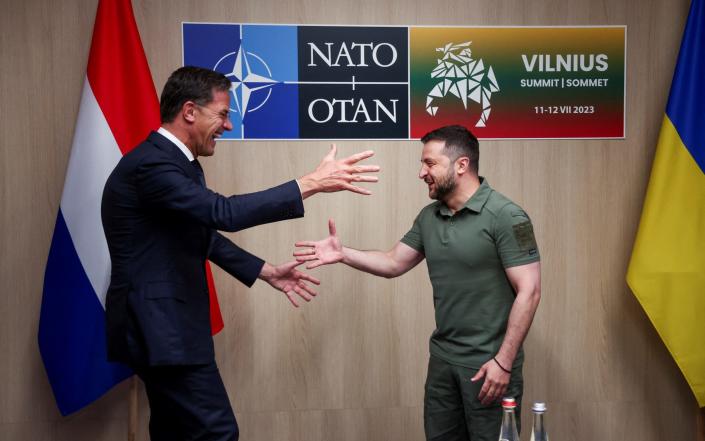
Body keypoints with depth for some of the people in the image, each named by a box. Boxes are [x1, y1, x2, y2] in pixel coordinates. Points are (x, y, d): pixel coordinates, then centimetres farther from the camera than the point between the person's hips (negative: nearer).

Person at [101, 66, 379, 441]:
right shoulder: (149, 164, -20)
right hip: (159, 325, -10)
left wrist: (267, 272, 17)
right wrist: (313, 183, -27)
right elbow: (224, 213, -29)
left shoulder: (177, 161, 12)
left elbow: (203, 234, 21)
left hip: (163, 321, 10)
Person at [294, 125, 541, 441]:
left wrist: (504, 362, -20)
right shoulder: (429, 217, 6)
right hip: (442, 356, 7)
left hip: (488, 362, -6)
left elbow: (529, 291, -17)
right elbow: (394, 263, 14)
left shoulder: (505, 216, -15)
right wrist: (343, 254, -2)